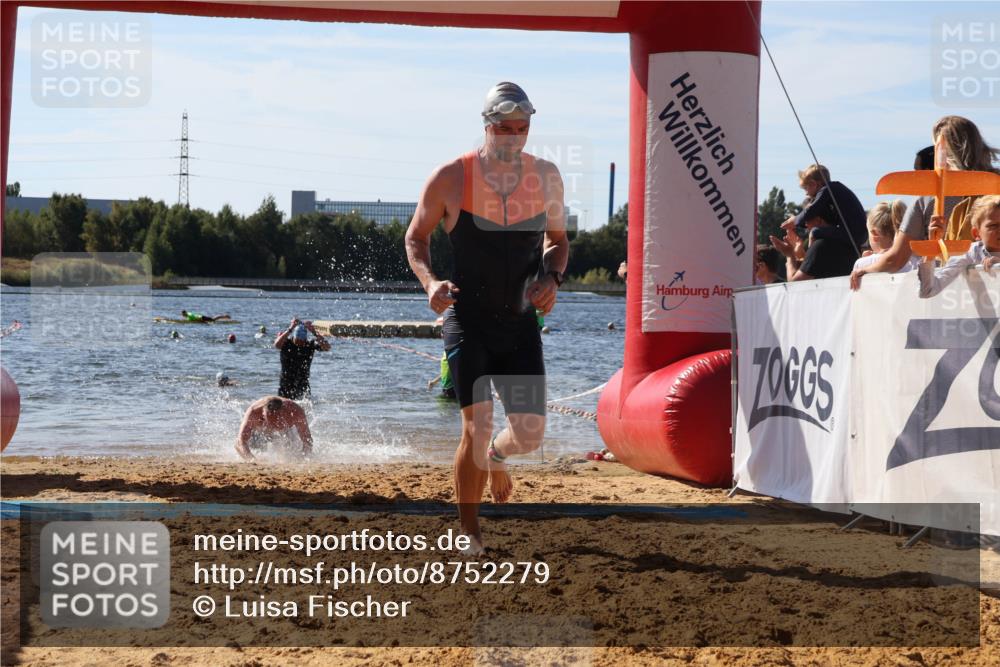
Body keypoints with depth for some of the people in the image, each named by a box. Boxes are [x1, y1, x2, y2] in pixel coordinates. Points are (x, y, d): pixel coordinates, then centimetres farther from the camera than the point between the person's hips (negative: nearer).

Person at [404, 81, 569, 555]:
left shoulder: (546, 178, 1)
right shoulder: (450, 178, -8)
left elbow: (557, 240, 15)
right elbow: (416, 237, 4)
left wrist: (552, 277, -6)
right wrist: (430, 282, -15)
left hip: (521, 324, 3)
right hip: (467, 322, -3)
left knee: (530, 433, 0)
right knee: (476, 428, -11)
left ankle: (495, 458, 39)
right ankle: (468, 534, 6)